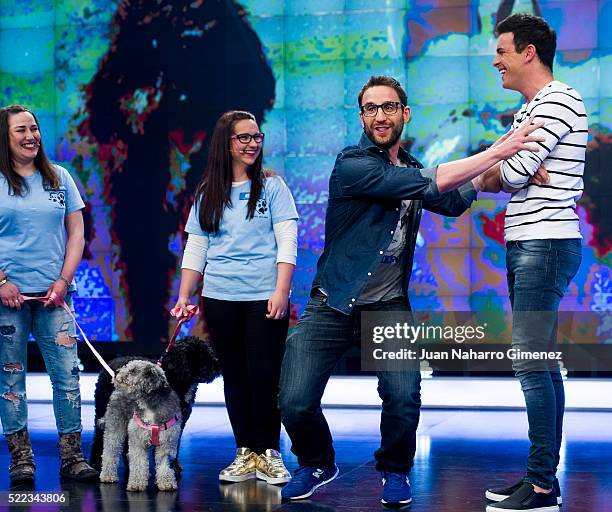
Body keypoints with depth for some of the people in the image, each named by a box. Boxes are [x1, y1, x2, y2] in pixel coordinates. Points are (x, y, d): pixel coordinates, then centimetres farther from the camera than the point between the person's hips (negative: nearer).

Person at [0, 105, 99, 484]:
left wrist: (63, 280, -1)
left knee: (68, 373, -3)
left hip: (54, 292, 2)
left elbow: (76, 232, 10)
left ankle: (72, 456, 3)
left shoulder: (59, 178, 11)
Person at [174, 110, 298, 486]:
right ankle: (245, 454, 13)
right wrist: (184, 297, 6)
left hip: (264, 298, -3)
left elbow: (287, 241, -5)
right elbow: (195, 249, 13)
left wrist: (281, 291, -15)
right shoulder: (208, 194, 11)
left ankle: (269, 453, 7)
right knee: (234, 377, 6)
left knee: (264, 376, -6)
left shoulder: (272, 186, 3)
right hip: (220, 299, 3)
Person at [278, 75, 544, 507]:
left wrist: (507, 163, -7)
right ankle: (317, 464, 21)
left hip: (389, 307, 4)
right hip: (332, 306, -4)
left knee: (404, 397, -19)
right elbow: (429, 183, -20)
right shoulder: (352, 165, -12)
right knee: (295, 403, -12)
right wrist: (499, 150, -20)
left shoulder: (411, 171, 13)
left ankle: (395, 471, 10)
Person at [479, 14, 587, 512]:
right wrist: (496, 173, -9)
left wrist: (483, 179, 3)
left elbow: (512, 172, -18)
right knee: (540, 362, 11)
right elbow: (518, 175, 13)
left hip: (545, 246, -10)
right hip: (528, 246, 10)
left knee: (531, 363, -12)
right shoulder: (530, 108, 20)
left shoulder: (559, 100, -11)